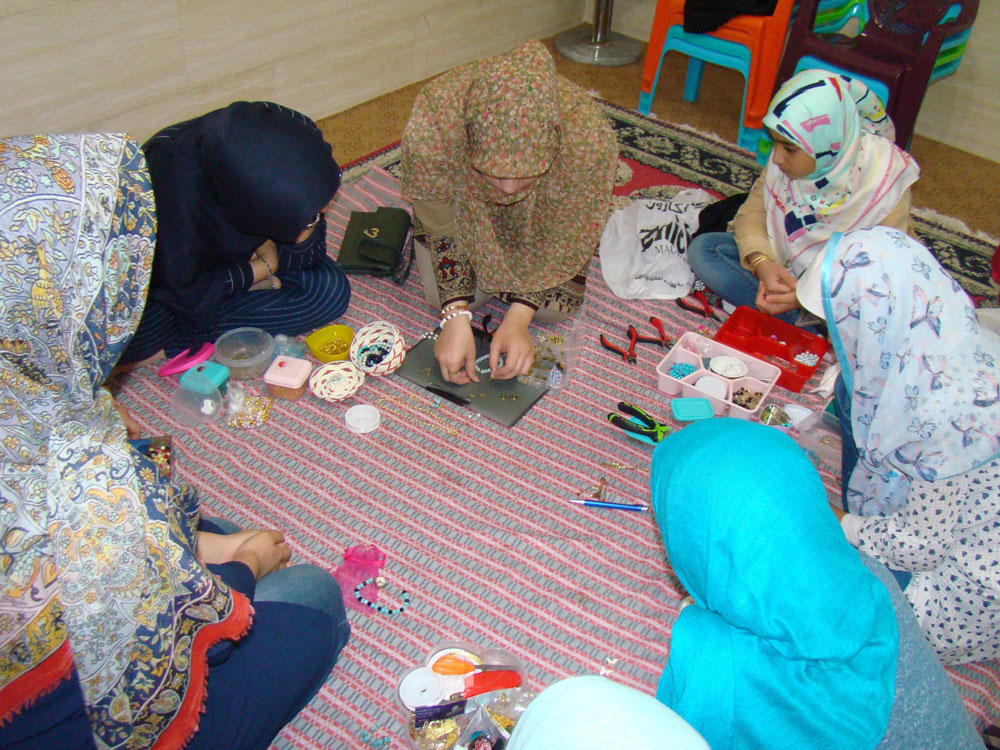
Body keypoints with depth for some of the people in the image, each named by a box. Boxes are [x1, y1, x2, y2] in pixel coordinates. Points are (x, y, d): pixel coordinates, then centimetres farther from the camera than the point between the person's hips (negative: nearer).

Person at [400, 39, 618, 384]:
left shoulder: (590, 139, -42)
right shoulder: (430, 129, -42)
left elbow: (563, 240, -22)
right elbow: (443, 229, -22)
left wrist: (518, 317, -29)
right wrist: (456, 316, -31)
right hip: (462, 203, 0)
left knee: (555, 308, -9)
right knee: (442, 294, -12)